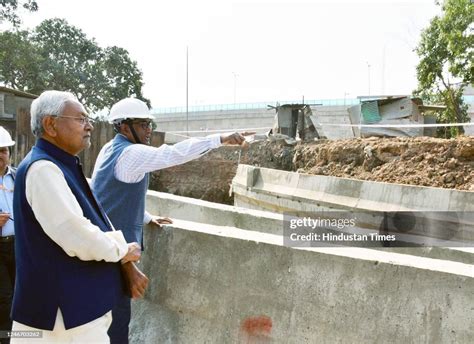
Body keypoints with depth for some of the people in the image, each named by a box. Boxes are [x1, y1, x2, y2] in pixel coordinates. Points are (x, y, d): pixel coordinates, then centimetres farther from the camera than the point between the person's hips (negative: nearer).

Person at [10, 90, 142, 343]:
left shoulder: (64, 166, 13)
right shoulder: (42, 169, -20)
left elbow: (96, 219, 14)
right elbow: (76, 236, -26)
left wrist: (128, 262, 6)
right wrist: (121, 251, -10)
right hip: (63, 306, -10)